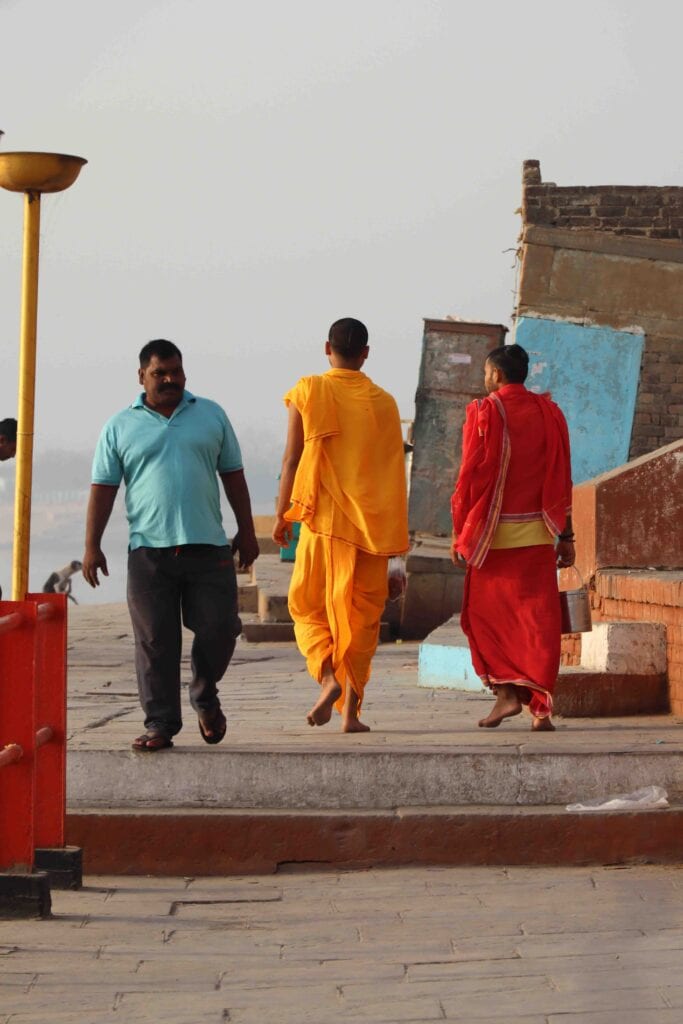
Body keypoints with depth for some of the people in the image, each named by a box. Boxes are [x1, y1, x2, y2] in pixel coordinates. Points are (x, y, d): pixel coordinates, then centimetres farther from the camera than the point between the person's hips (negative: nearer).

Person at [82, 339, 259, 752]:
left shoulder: (211, 415, 13)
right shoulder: (120, 427, 9)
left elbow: (233, 476, 16)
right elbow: (103, 488, 7)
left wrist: (247, 531, 12)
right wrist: (92, 546, 1)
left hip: (208, 547, 1)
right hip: (149, 549, -1)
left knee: (219, 629, -2)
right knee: (155, 642, -2)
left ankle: (205, 696, 25)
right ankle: (160, 724, 4)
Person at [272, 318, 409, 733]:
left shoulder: (308, 393, -1)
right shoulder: (384, 402, 4)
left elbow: (292, 459, -3)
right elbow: (393, 469, 5)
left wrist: (281, 514, 5)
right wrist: (395, 535, 12)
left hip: (322, 517, -2)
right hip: (371, 522, 2)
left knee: (307, 604, 11)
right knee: (361, 612, 6)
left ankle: (327, 676, -13)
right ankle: (351, 709, 2)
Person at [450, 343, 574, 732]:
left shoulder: (485, 413, -6)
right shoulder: (549, 413, 6)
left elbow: (470, 476, -8)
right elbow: (562, 479, 7)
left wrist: (459, 530, -1)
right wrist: (566, 535, 10)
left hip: (494, 533, -3)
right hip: (538, 533, 3)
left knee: (485, 613, 9)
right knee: (539, 616, 4)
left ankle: (506, 691, -4)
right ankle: (542, 707, -2)